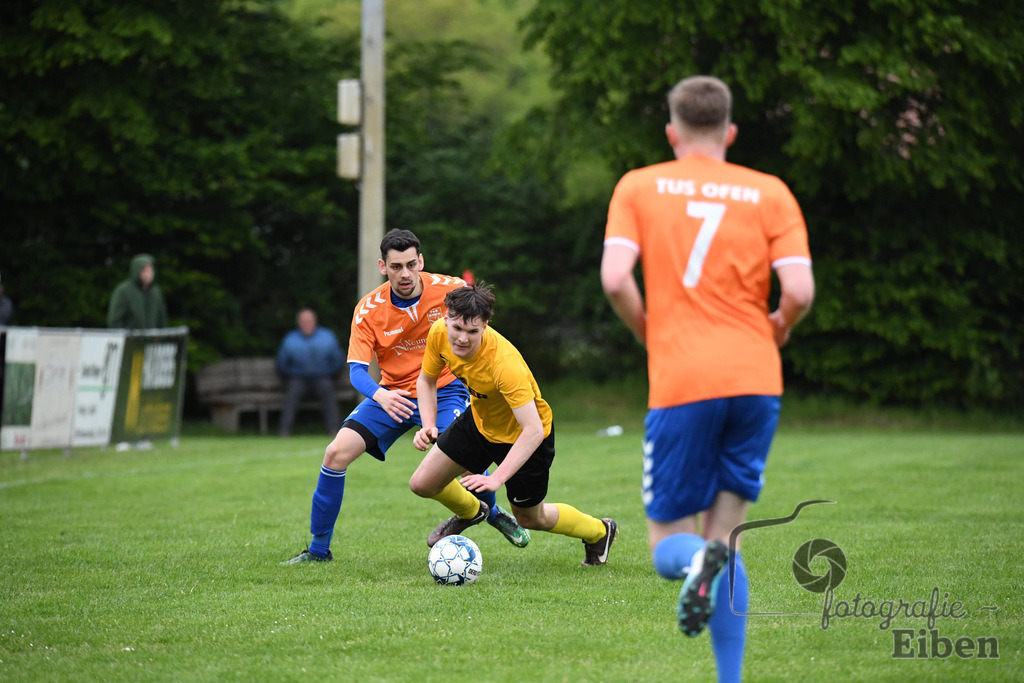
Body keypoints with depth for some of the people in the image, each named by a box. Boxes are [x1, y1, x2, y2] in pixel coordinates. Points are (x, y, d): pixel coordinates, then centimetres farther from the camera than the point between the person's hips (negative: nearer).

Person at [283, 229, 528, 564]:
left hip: (443, 390, -2)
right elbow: (357, 370, -18)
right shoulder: (368, 310, -13)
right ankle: (319, 549, 1)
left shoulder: (451, 289, -14)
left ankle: (494, 512, 11)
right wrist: (379, 395, -39)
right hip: (392, 394, 2)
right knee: (336, 453, -14)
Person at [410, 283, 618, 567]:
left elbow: (533, 430, -41)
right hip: (480, 419, 5)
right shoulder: (439, 333, -23)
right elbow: (426, 380, -2)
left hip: (523, 435, -5)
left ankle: (600, 531, 41)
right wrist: (429, 426, -19)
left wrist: (497, 477, -47)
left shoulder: (504, 364, -41)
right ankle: (471, 511, 34)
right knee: (422, 484, -1)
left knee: (529, 517, 12)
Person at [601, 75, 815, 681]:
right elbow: (800, 291, -2)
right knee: (723, 529, 13)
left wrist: (650, 332, 11)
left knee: (668, 541, 8)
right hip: (756, 379, 2)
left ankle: (698, 560, -29)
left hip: (681, 382, -2)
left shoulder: (638, 187, 7)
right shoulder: (770, 193, 8)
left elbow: (615, 278, -7)